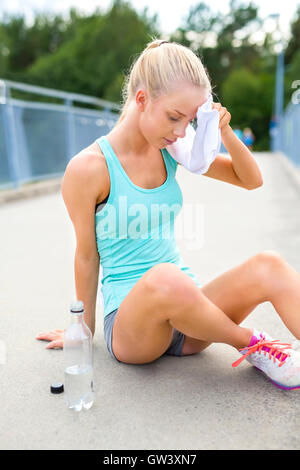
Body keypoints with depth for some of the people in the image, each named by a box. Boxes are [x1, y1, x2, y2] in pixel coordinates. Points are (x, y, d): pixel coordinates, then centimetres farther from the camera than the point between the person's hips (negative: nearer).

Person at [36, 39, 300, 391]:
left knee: (269, 266, -22)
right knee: (164, 278, -39)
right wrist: (84, 329, 9)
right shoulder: (87, 168, -10)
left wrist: (225, 133, -6)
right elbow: (87, 257, -2)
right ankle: (250, 343, -14)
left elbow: (251, 180, 11)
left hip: (188, 315, 5)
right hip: (129, 321, -4)